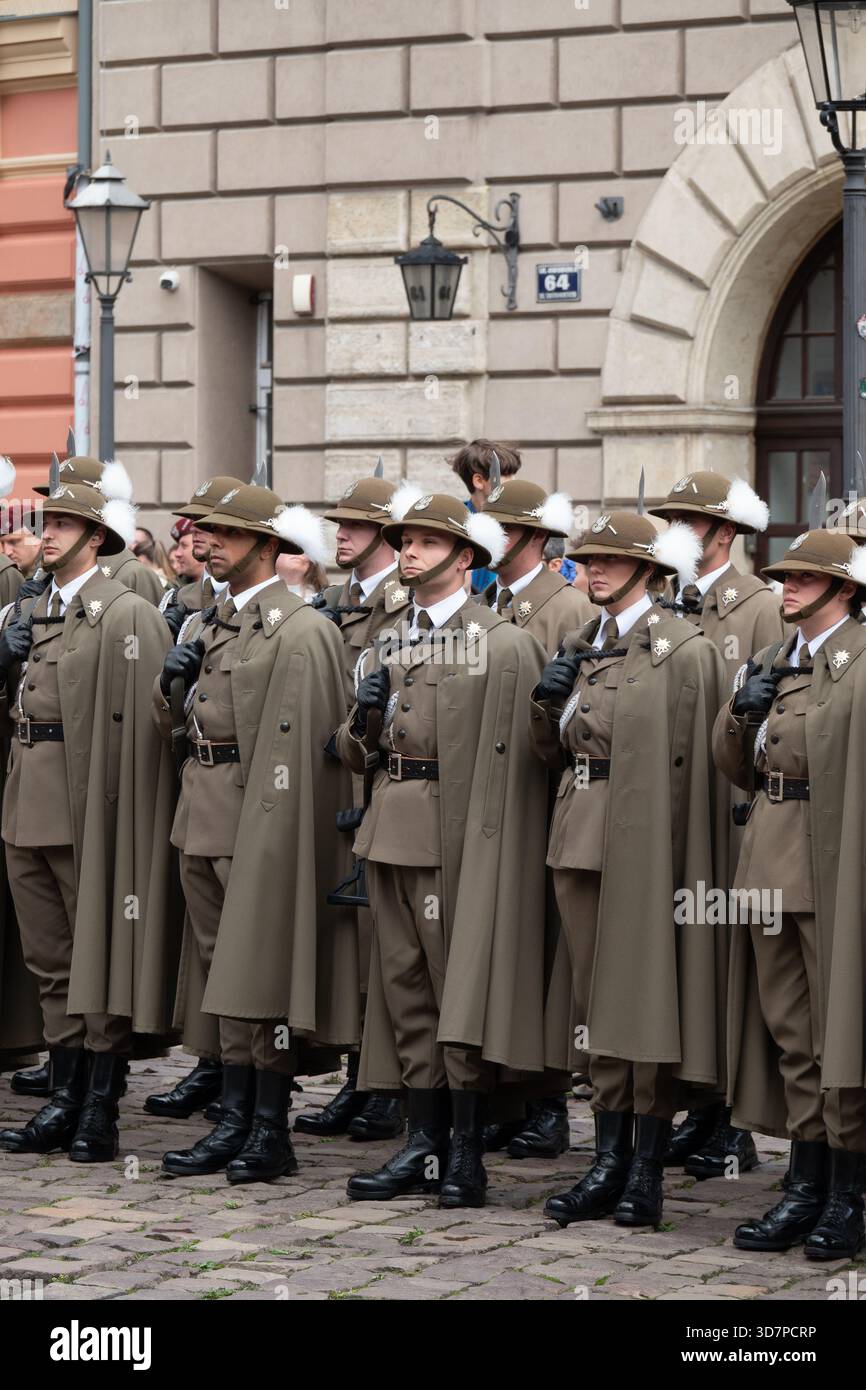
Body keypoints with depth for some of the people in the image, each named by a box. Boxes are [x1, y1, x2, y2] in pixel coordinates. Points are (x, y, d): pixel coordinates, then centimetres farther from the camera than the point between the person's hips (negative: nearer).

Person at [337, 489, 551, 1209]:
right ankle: (426, 1144, 15)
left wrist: (487, 843, -16)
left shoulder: (504, 642, -5)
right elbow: (357, 754, 19)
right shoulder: (387, 646, 16)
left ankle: (466, 1150, 3)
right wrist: (365, 717, -2)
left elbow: (513, 755, -10)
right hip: (391, 829, 7)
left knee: (460, 982, -4)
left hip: (454, 828, -7)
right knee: (404, 985, 8)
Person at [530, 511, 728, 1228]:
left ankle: (648, 1171, 5)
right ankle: (610, 1163, 17)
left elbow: (690, 765, -11)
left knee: (647, 997, -2)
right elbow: (552, 749, 19)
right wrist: (548, 699, -1)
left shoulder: (684, 649, -7)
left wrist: (672, 859, -16)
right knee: (597, 1001, 10)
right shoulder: (581, 646, 14)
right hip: (580, 838, 7)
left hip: (643, 839, -7)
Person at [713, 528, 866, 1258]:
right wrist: (741, 710, -1)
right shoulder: (774, 660, 15)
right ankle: (807, 1187, 20)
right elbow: (737, 765, 18)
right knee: (788, 1032, 12)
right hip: (771, 863, 7)